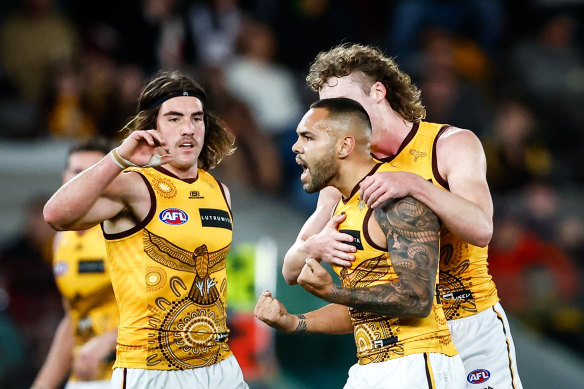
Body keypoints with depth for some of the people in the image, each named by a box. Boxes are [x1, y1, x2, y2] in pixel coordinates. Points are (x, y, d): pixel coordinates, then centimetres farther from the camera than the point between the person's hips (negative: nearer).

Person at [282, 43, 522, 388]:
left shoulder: (452, 145, -7)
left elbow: (481, 230, -24)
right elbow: (291, 271, 3)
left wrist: (415, 185, -37)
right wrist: (315, 247, -21)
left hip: (470, 331, -3)